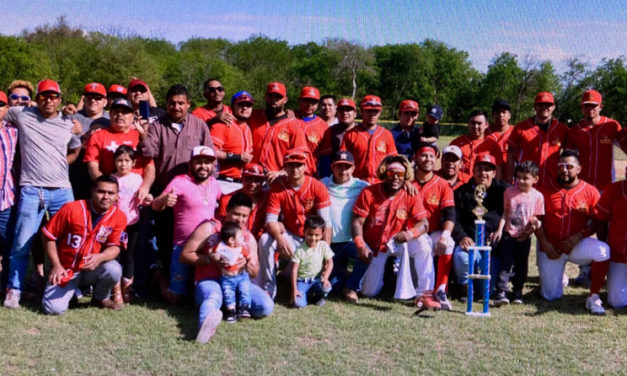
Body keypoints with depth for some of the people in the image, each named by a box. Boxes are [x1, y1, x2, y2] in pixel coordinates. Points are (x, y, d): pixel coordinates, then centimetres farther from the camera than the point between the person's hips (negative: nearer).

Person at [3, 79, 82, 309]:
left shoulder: (68, 124, 11)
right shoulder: (21, 115, 4)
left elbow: (77, 150, 25)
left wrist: (61, 164, 8)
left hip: (62, 191, 3)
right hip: (31, 190, -2)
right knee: (22, 244, -2)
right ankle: (14, 290, 10)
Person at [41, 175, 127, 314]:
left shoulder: (119, 217, -8)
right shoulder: (72, 209, -14)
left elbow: (114, 247, -8)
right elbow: (49, 236, -6)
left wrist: (100, 257, -31)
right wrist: (56, 265, -10)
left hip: (92, 270, 2)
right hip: (66, 270, -2)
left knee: (113, 270, -31)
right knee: (54, 309, -22)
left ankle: (100, 298, 3)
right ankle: (69, 291, 16)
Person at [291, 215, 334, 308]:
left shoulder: (323, 246, -5)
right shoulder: (300, 250, -12)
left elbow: (329, 263, -1)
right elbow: (294, 270, -11)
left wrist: (325, 277, -18)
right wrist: (294, 289, -16)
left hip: (317, 279, 2)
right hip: (302, 281, -1)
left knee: (326, 287, -33)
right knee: (298, 303, -24)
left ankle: (319, 296, 5)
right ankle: (308, 295, 12)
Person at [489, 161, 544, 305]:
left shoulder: (538, 196, -3)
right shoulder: (509, 191, -2)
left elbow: (536, 217, 5)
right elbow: (505, 213, 3)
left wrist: (535, 224, -16)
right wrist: (499, 230, -5)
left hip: (524, 237, 1)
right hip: (508, 234, -1)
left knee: (521, 265, 9)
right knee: (506, 262, -9)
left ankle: (517, 291, 23)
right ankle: (501, 292, -11)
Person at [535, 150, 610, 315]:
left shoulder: (590, 191, 0)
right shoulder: (546, 190, 2)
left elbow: (597, 222, -3)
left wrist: (579, 236, -19)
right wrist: (544, 244, -11)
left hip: (577, 245, 0)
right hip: (551, 247, 0)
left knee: (602, 250, -33)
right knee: (550, 296, -1)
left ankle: (593, 297, -16)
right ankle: (558, 275, 37)